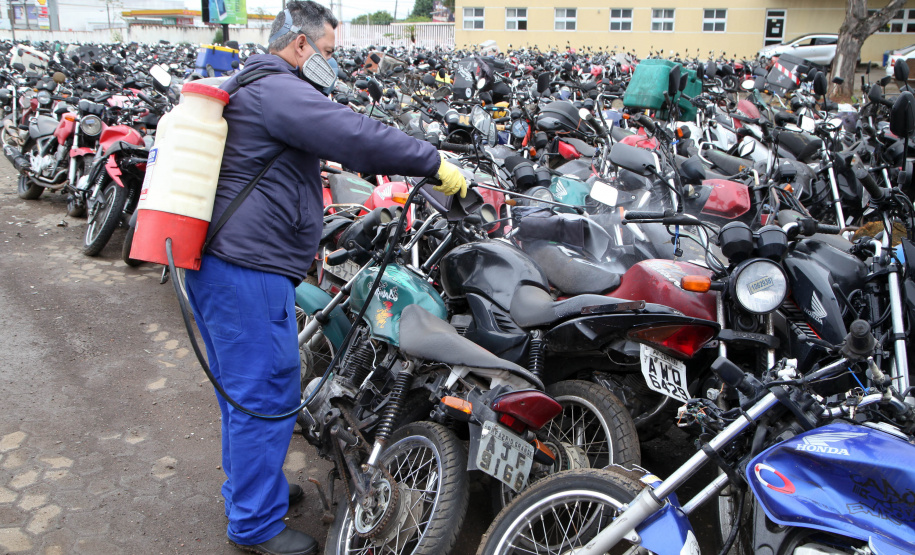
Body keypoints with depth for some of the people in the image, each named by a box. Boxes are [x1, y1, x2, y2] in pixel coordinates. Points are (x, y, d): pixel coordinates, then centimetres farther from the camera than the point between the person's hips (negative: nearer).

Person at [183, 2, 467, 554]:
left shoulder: (247, 88, 21)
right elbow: (354, 135, -24)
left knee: (243, 386, 22)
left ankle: (250, 484, 39)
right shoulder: (278, 90, -15)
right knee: (266, 393, -1)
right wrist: (435, 163, -17)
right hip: (250, 268, -11)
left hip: (217, 261, 11)